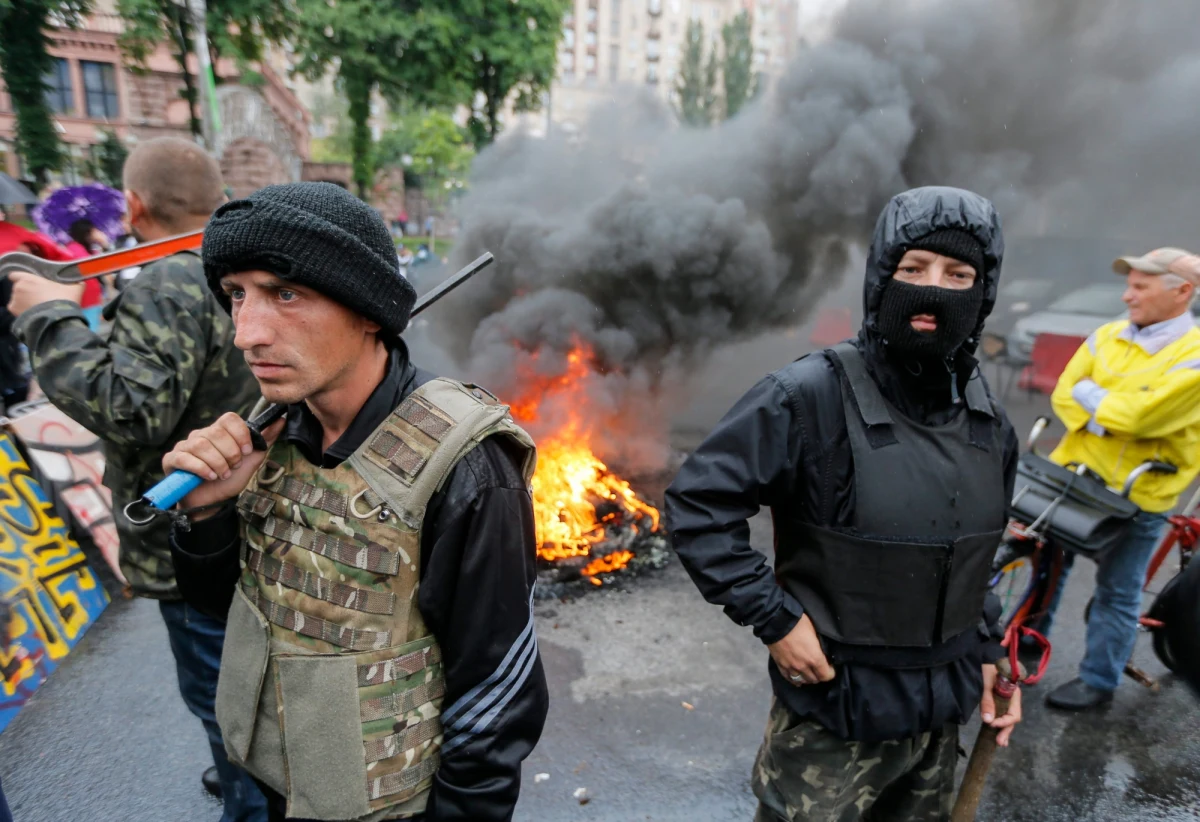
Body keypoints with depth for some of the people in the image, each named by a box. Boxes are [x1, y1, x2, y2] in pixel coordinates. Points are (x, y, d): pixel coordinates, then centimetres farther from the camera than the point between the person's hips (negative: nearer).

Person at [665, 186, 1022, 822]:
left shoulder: (990, 426, 0)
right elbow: (696, 503, -22)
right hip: (833, 715, -6)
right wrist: (773, 617, -21)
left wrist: (983, 650, 12)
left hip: (941, 717, 7)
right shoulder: (811, 397, -22)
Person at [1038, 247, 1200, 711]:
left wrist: (1089, 394, -10)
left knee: (1116, 593, 8)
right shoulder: (1107, 336, 3)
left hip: (1137, 496, -5)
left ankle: (1098, 680, 24)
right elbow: (1064, 395, 0)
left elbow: (1138, 415, -25)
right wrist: (1100, 420, -18)